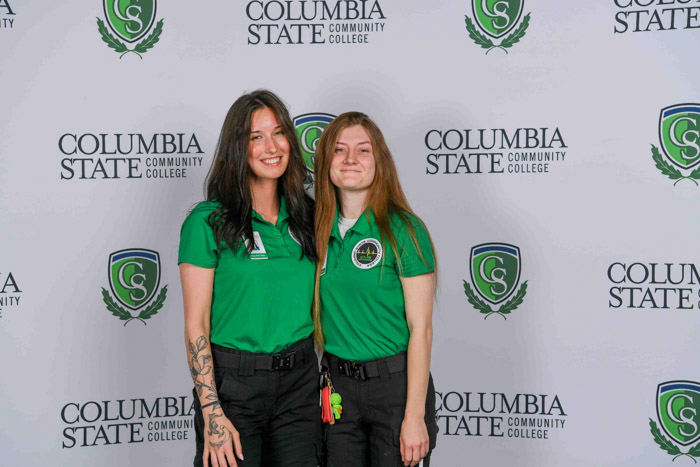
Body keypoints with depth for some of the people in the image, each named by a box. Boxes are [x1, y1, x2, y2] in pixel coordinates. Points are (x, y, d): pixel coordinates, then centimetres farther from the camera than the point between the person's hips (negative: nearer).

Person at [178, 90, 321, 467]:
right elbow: (196, 325, -10)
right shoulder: (208, 221, -9)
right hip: (233, 382, -4)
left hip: (300, 380, 4)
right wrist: (212, 414, -15)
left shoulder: (306, 215, 6)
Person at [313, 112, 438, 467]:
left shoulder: (403, 230, -10)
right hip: (337, 386, 4)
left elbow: (420, 330, -12)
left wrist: (415, 416, -15)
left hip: (395, 384, -4)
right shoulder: (320, 230, 4)